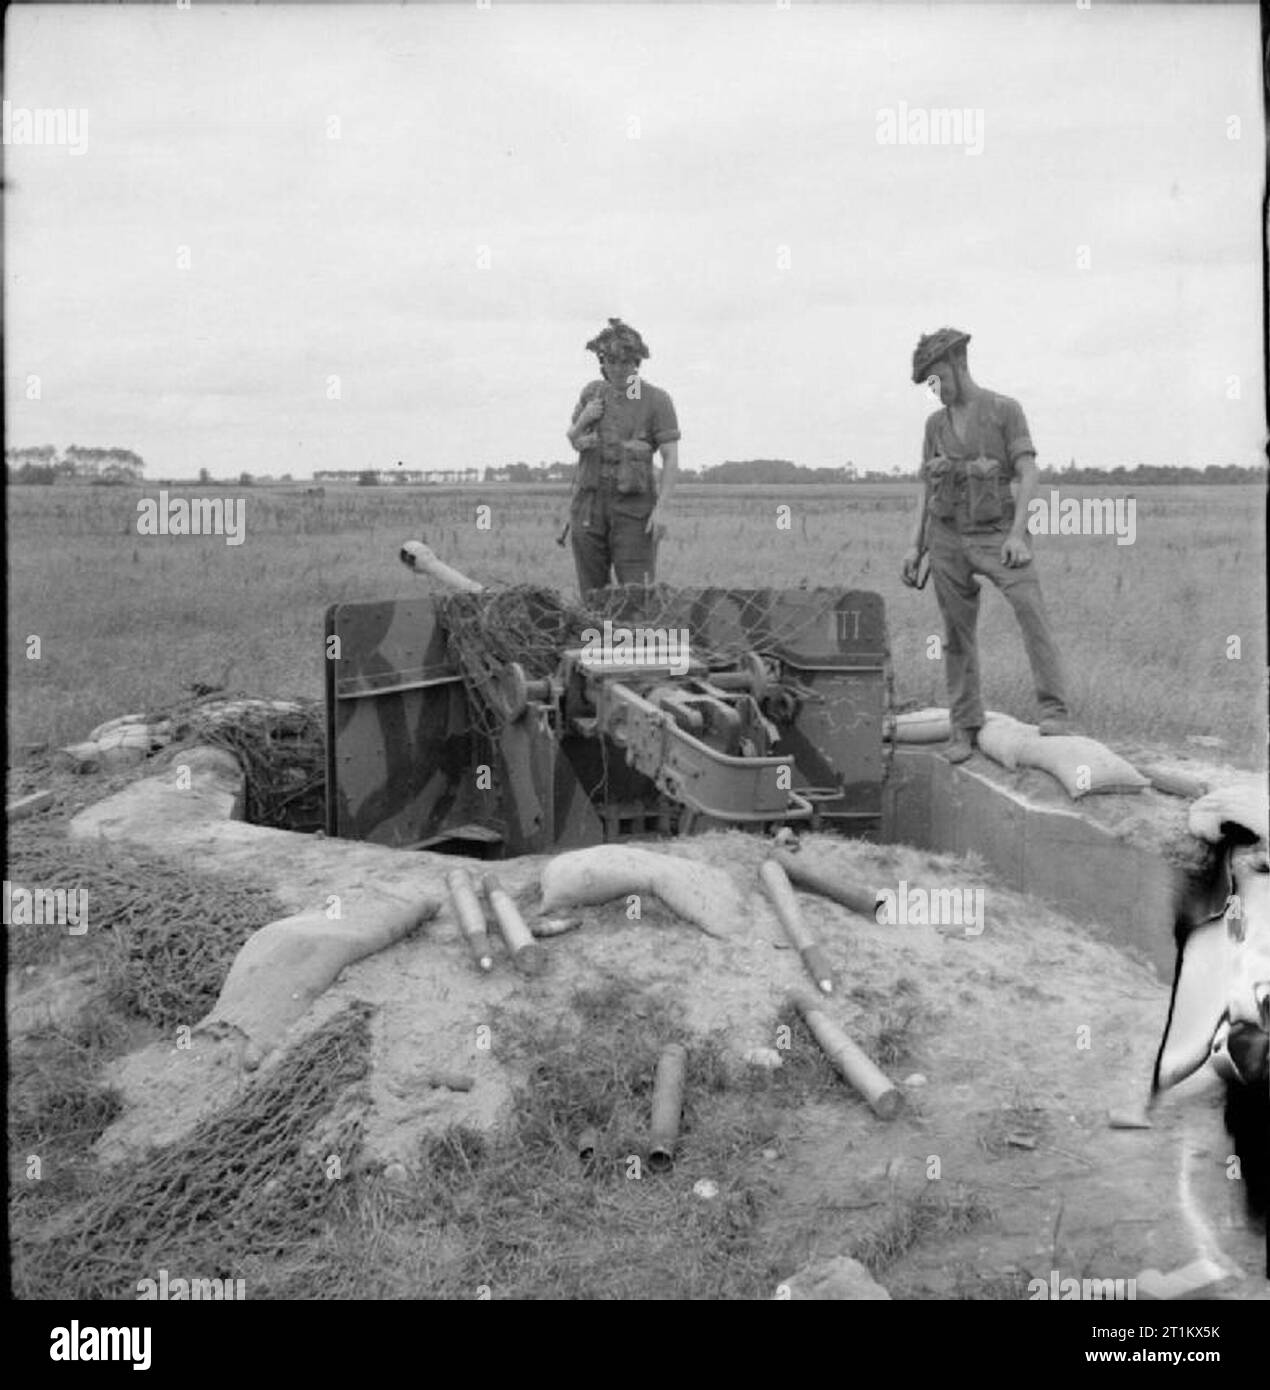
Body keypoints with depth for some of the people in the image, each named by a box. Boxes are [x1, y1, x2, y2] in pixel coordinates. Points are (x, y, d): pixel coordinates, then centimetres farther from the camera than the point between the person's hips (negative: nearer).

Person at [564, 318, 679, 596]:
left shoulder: (657, 400, -5)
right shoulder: (592, 392, 9)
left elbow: (671, 458, -8)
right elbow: (574, 441, 20)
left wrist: (660, 509, -17)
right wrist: (583, 420, -2)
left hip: (634, 507, -4)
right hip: (590, 504, 4)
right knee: (591, 592, 6)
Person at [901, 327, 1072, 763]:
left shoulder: (1005, 410, -2)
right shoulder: (936, 424, 10)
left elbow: (1028, 475, -9)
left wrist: (1017, 534, -21)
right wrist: (915, 546, 6)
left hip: (996, 534, -4)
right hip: (948, 538, 4)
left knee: (1031, 608, -22)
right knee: (958, 636, 4)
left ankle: (1054, 712, -21)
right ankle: (965, 730, 11)